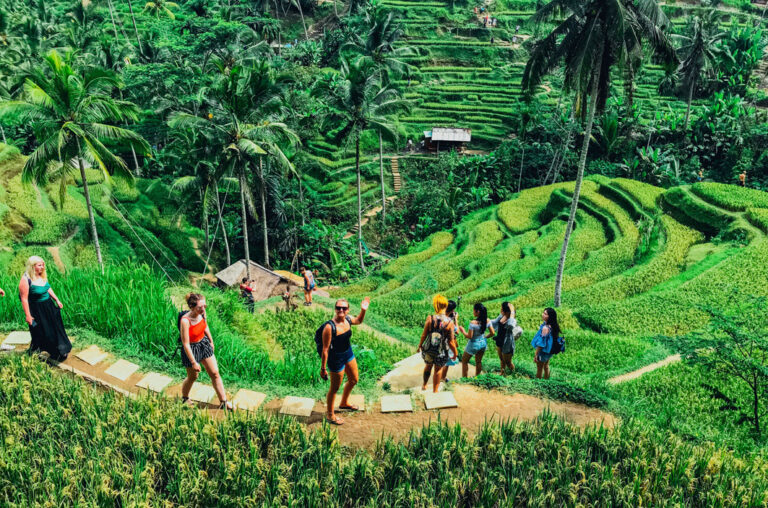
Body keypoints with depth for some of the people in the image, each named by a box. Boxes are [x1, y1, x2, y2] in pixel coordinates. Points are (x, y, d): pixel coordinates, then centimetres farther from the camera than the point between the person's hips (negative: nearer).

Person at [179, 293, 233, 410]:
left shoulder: (202, 313, -13)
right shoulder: (185, 321, -32)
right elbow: (186, 344, -25)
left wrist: (211, 341, 21)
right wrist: (193, 362, -19)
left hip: (204, 344, 6)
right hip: (191, 349, -6)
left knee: (215, 373, 9)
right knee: (192, 377, 15)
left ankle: (223, 402, 20)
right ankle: (184, 398, 45)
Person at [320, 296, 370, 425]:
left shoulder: (348, 319, -9)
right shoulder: (329, 327, -30)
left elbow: (359, 321, 16)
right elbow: (325, 349, -24)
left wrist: (363, 310, -2)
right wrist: (323, 368, -18)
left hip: (348, 354, 8)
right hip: (336, 359, -8)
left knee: (354, 380, 26)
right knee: (335, 388, 10)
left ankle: (344, 403, 53)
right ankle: (330, 414, 35)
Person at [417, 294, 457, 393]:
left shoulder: (430, 318, -18)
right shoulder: (449, 322, -20)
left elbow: (424, 335, -9)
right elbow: (451, 341, -14)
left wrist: (420, 345, 9)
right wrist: (455, 352, 3)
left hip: (428, 350, 1)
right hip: (442, 353, -1)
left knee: (428, 366, 30)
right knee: (438, 370, 25)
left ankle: (424, 385, 49)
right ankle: (435, 390, 41)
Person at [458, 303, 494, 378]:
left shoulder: (473, 323, -28)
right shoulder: (487, 321, -10)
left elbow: (469, 336, -24)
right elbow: (492, 333, -3)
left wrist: (463, 331, -8)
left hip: (474, 344, -5)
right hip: (483, 343, 5)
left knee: (464, 360, 16)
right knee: (478, 361, 24)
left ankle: (464, 378, 20)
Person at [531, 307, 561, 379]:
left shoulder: (545, 328, -32)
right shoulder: (553, 326, -5)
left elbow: (541, 343, -27)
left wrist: (536, 354, -19)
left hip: (543, 351, -8)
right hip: (549, 351, 8)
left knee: (539, 369, 10)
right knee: (546, 366, 26)